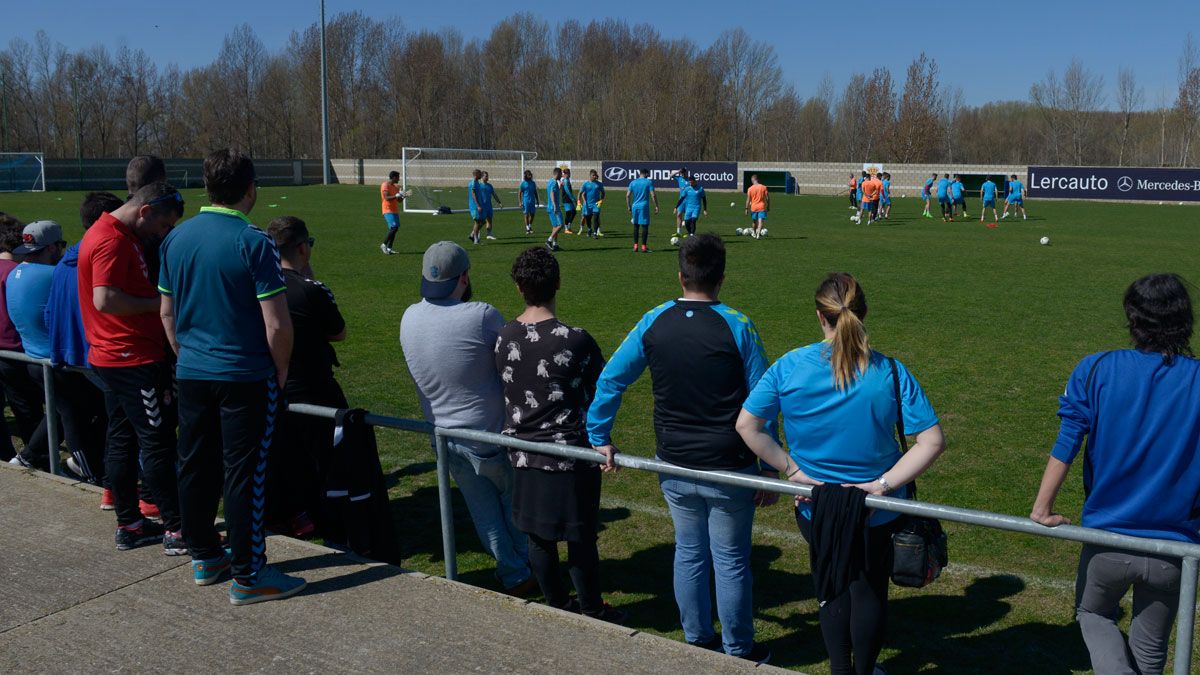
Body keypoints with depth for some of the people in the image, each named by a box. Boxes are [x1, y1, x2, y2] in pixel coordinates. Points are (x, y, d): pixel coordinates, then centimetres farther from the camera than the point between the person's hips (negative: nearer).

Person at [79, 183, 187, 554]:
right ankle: (177, 530, 0)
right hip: (134, 359, -10)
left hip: (112, 357, 10)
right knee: (158, 443, -5)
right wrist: (157, 303, -16)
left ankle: (129, 524, 21)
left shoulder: (115, 234, 15)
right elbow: (105, 299, -25)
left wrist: (157, 301, 11)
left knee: (122, 440, 13)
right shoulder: (113, 241, -17)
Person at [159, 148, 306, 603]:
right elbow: (277, 323, -17)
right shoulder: (253, 242, -15)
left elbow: (168, 313, 12)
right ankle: (248, 575, 7)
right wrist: (281, 370, -2)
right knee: (244, 473, 0)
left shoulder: (177, 238, 5)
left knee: (195, 465, 15)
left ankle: (204, 557, 30)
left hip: (191, 374, 7)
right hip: (246, 377, -6)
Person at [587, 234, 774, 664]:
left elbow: (610, 381, 0)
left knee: (689, 552, 19)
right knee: (730, 561, 10)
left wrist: (600, 437, 10)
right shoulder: (738, 326, -12)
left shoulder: (654, 322, -4)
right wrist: (770, 472, -2)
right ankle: (740, 652, 24)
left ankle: (697, 641, 32)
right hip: (728, 469, -3)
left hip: (674, 467, 3)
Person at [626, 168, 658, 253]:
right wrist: (656, 206, -1)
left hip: (635, 206, 4)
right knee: (645, 226, 0)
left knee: (636, 226, 11)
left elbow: (627, 195, 6)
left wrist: (629, 207, 14)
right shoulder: (649, 182, -2)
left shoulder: (633, 182, 8)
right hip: (644, 206, -4)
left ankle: (635, 246, 10)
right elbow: (653, 195, -8)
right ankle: (643, 247, -3)